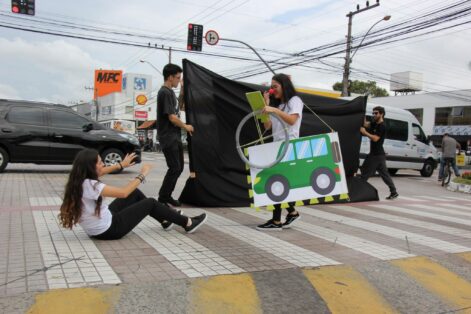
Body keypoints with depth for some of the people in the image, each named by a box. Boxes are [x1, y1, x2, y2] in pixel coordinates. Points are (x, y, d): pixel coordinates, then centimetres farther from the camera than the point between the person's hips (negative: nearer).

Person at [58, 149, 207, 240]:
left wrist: (121, 165, 24)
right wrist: (142, 175, -16)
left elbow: (100, 172, 20)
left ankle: (165, 220, 31)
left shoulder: (78, 181, -1)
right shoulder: (90, 185, -28)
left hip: (97, 229, 9)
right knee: (151, 203, 2)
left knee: (136, 193, 17)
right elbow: (123, 192, -29)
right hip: (108, 230, -9)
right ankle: (188, 224, 17)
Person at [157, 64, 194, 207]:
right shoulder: (165, 93, -15)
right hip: (168, 137, -10)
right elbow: (172, 117, -17)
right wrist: (186, 126, -5)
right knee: (174, 168, -8)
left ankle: (167, 196, 21)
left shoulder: (170, 92, 15)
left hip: (175, 136, 10)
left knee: (179, 168, 12)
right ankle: (162, 198, 3)